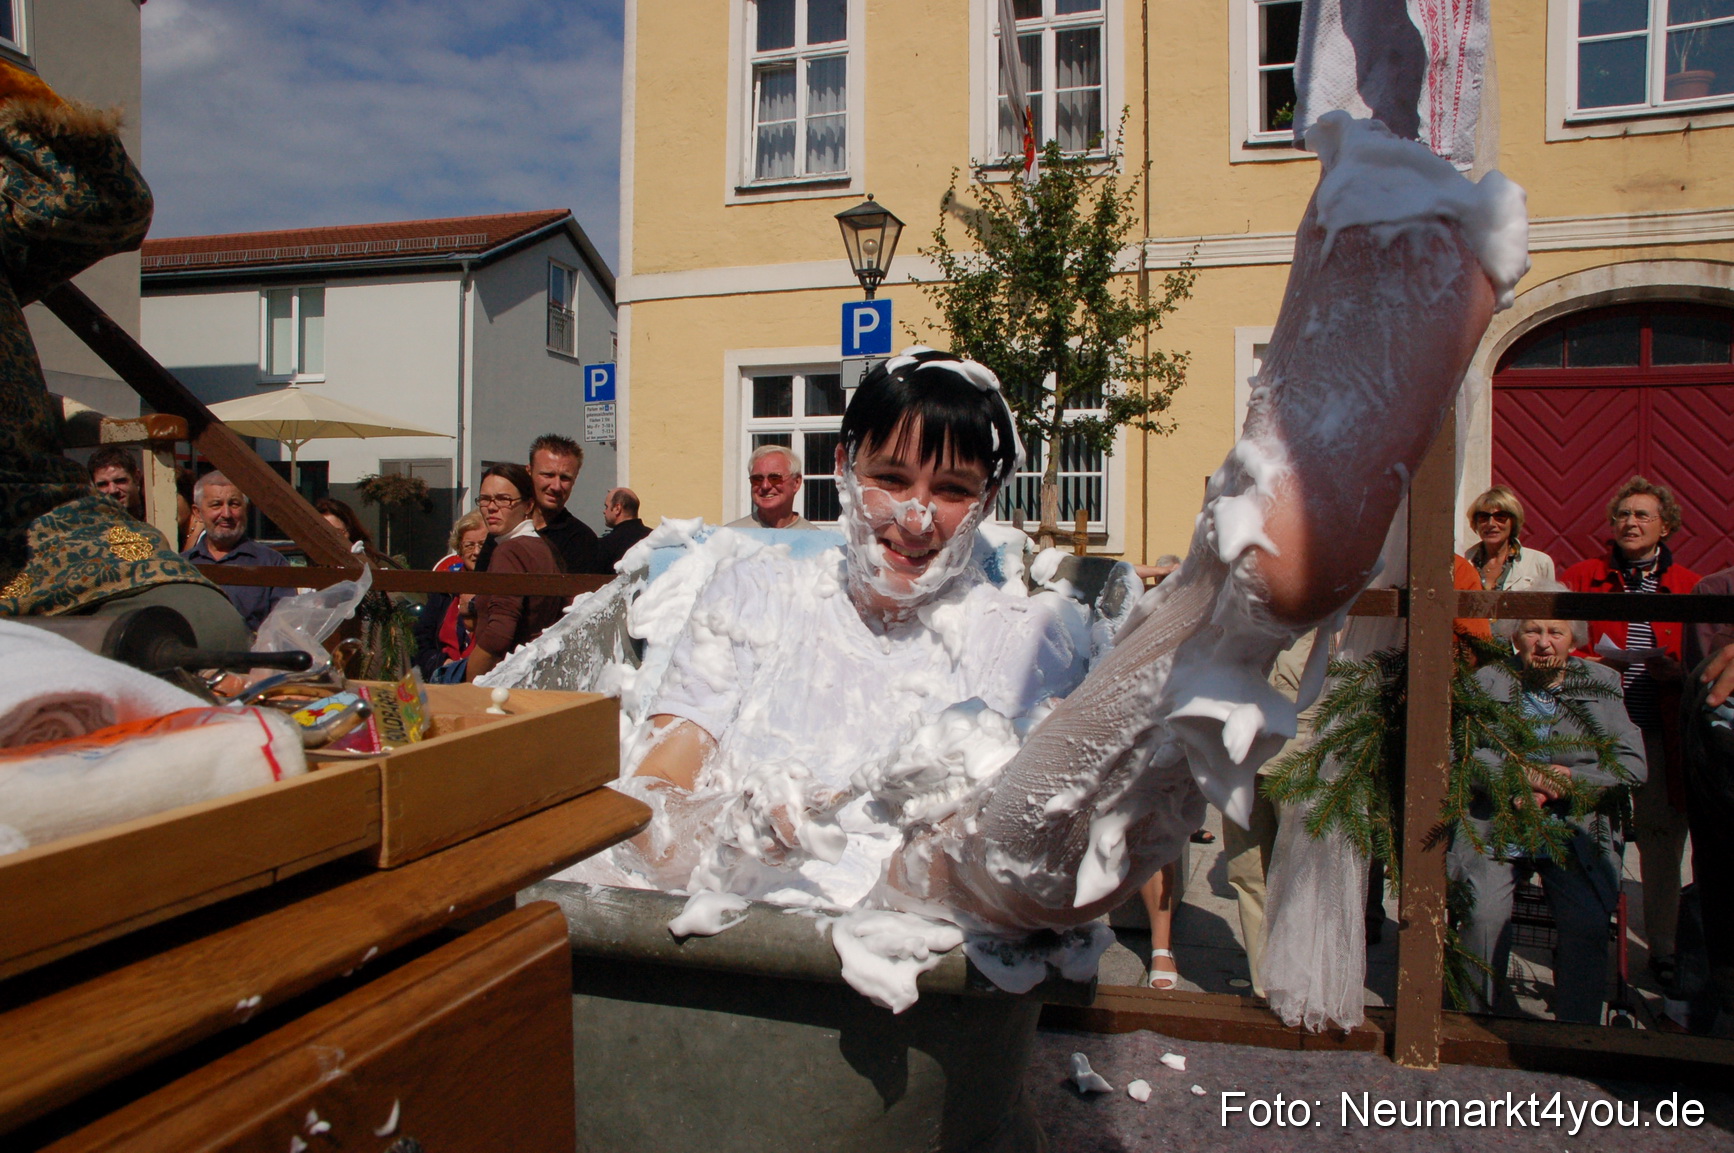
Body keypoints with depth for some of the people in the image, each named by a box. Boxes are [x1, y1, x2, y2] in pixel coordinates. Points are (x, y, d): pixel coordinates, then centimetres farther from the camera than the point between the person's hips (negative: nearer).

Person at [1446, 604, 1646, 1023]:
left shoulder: (1603, 685, 11)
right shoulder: (1487, 682, 8)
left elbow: (1633, 765, 4)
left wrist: (1560, 783, -9)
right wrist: (1526, 775, -14)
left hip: (1578, 831, 1)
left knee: (1588, 923, -23)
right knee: (1484, 914, -23)